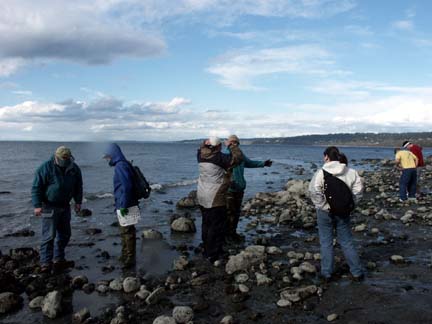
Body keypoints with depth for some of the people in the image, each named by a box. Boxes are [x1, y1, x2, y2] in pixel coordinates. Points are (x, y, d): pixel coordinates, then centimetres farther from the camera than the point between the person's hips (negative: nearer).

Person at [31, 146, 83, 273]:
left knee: (64, 234, 10)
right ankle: (45, 264, -2)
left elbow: (78, 186, 13)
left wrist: (78, 201, 8)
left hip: (65, 206, 6)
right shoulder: (46, 168, -14)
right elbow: (36, 187, -13)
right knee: (49, 236, -9)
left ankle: (59, 260, 22)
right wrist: (37, 205, -19)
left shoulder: (74, 168, 1)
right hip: (49, 207, -6)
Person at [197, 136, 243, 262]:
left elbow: (202, 147, 24)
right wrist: (232, 146, -1)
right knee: (217, 227, 2)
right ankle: (213, 255, 6)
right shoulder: (220, 158, -19)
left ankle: (206, 251, 32)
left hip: (202, 197, 8)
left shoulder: (201, 156, 1)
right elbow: (238, 158, -13)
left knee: (206, 224, 20)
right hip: (215, 199, -8)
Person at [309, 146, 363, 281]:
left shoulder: (321, 173, -13)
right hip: (343, 212, 3)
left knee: (326, 242, 10)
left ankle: (326, 273, 16)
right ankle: (357, 272, 21)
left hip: (325, 212, -3)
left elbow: (314, 191, -24)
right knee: (347, 242, 14)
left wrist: (322, 205, -12)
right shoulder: (351, 172, -2)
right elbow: (358, 190, -2)